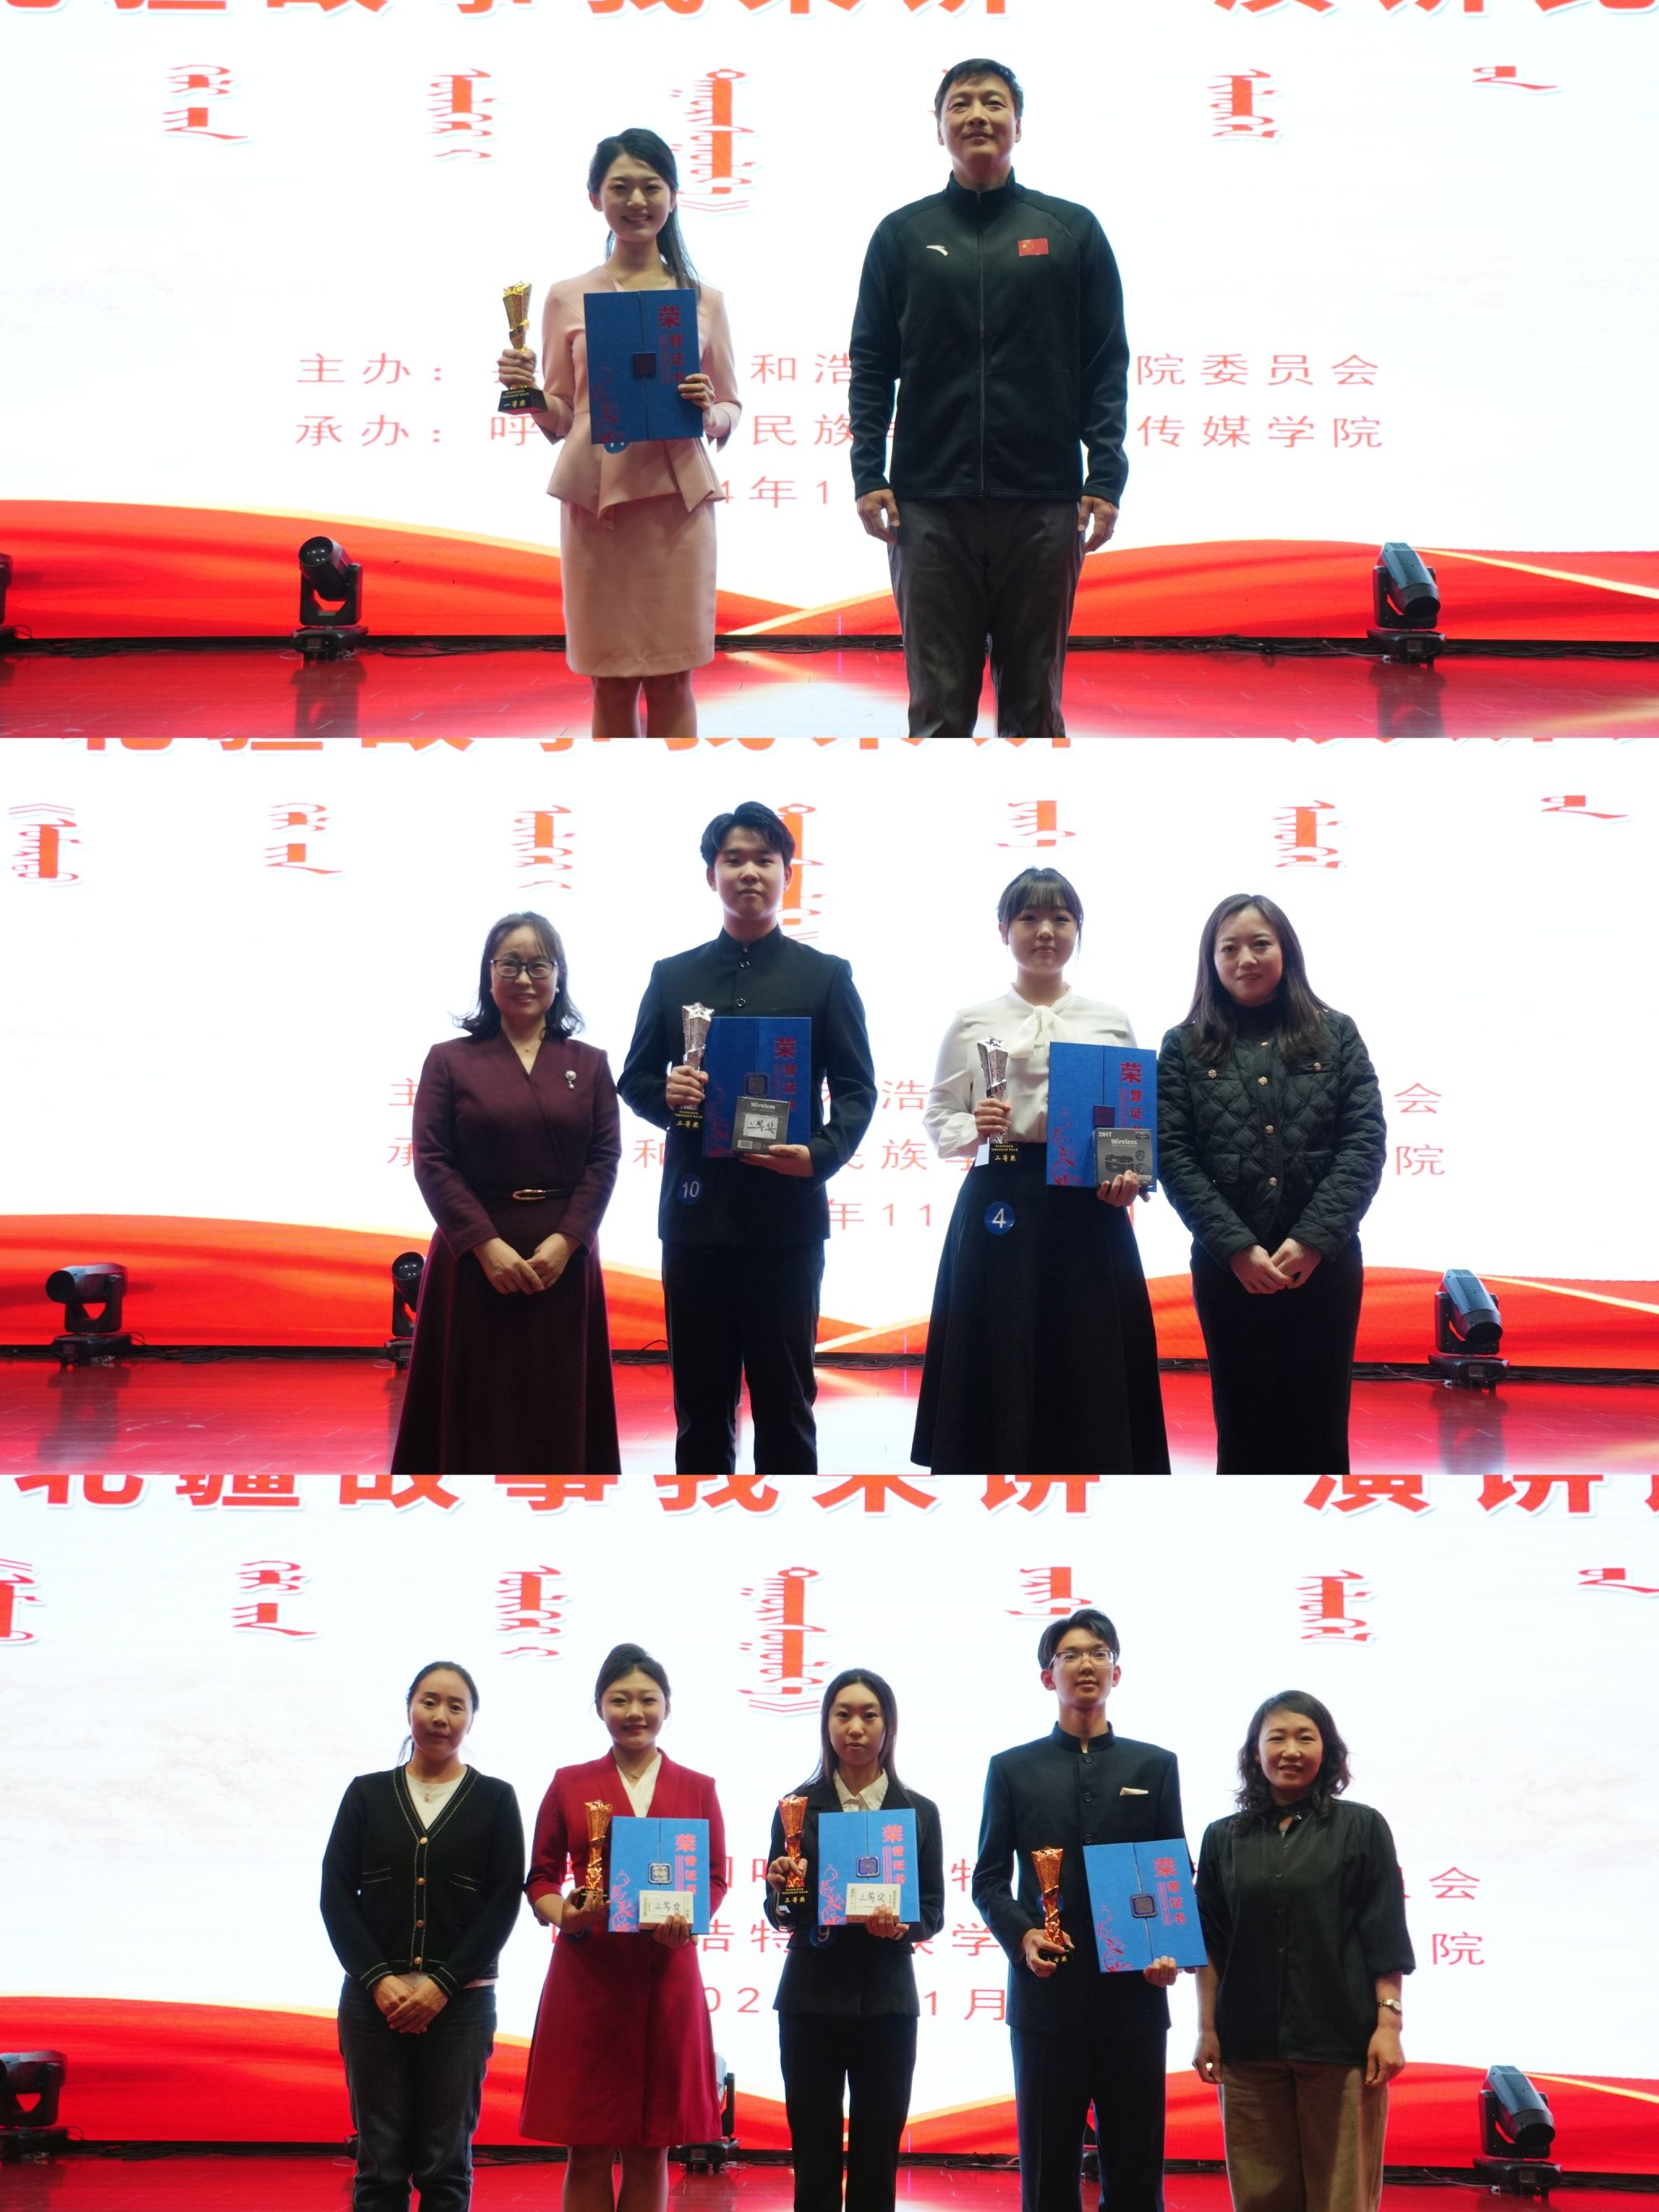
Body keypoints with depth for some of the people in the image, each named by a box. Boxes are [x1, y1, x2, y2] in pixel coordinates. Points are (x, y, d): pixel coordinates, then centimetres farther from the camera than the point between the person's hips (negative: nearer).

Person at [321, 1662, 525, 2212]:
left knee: (446, 2166, 2)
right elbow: (336, 1893, 4)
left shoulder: (495, 1799, 6)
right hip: (374, 1997, 1)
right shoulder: (367, 1794, 9)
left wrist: (442, 1985, -10)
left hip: (460, 2000, -1)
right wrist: (379, 1980, -9)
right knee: (379, 2165, 2)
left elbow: (504, 1901, -1)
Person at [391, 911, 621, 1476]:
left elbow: (604, 1159, 1)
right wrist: (487, 1245, -14)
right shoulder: (449, 1060, 4)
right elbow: (432, 1162, -4)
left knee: (559, 1413, 4)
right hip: (474, 1258, -1)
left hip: (563, 1261, 2)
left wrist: (564, 1242, -12)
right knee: (476, 1409, 0)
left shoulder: (589, 1063, 10)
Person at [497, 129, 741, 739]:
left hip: (677, 499, 0)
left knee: (671, 680, 1)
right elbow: (559, 420, 10)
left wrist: (707, 412, -10)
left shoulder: (702, 299, 8)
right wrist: (528, 393, -10)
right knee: (611, 684, 4)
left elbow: (731, 411, 12)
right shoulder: (567, 298, 8)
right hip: (594, 499, 0)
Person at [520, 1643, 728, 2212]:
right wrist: (566, 1917, -14)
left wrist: (690, 1920, -12)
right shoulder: (569, 1784, 6)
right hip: (587, 1975, -1)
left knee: (650, 2149, 4)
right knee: (588, 2150, 1)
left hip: (666, 1977, 1)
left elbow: (716, 1878, 8)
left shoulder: (697, 1789, 9)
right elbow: (541, 1878, 6)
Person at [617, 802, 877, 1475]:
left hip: (787, 1213, -2)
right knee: (700, 1400, 6)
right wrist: (665, 1094, -10)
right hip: (695, 1213, 2)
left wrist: (821, 1155, -16)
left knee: (785, 1397, 2)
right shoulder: (672, 977, 11)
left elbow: (856, 1088, 2)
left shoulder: (826, 976, 6)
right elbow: (634, 1078, 13)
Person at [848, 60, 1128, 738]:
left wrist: (1104, 481, -5)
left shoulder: (1071, 231, 6)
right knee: (939, 705, 2)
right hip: (929, 504, 0)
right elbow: (872, 367, 7)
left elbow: (1106, 366, 4)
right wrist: (868, 476, -4)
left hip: (1043, 504, 0)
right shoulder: (902, 235, 9)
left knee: (1032, 699, 6)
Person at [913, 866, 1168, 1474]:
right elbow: (938, 1117, 7)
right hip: (999, 1202, -1)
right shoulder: (972, 1021, 5)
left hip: (1088, 1208, 1)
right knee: (997, 1363, -2)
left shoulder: (1111, 1020, 9)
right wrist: (973, 1130, -14)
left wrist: (1132, 1176, -9)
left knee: (1090, 1365, -1)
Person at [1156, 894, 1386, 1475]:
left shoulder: (1335, 1034, 8)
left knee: (1319, 1427, 3)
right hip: (1228, 1268, 0)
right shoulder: (1184, 1047, 6)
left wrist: (1312, 1240, -12)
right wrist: (1239, 1248, -13)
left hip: (1325, 1262, 0)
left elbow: (1365, 1142, 0)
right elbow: (1174, 1157, -2)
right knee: (1244, 1426, 4)